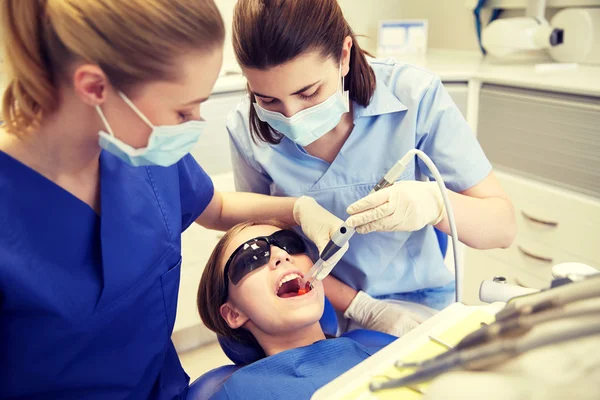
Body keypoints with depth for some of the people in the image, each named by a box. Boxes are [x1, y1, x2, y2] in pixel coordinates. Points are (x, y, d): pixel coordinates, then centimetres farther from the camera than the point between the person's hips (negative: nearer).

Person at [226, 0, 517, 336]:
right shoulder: (247, 129, -14)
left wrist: (435, 203, -34)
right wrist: (361, 308, -13)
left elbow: (503, 227, -13)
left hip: (417, 307, 0)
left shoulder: (416, 95, -18)